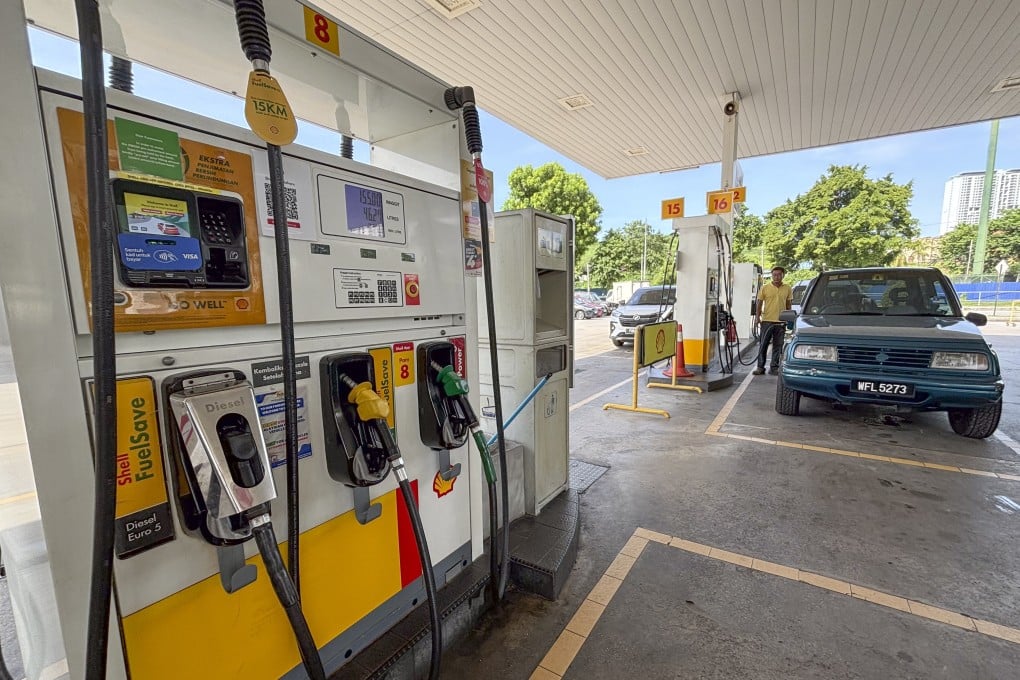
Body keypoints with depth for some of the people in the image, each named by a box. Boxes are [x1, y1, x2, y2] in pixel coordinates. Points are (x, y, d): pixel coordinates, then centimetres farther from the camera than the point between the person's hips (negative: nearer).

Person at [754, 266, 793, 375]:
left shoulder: (788, 289, 7)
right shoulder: (765, 288, 1)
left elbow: (789, 305, 12)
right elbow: (759, 303, 3)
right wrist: (757, 317, -7)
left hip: (781, 322, 2)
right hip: (767, 321, -2)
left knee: (778, 346, 6)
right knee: (763, 345, 1)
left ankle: (774, 367, 14)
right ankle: (760, 367, 8)